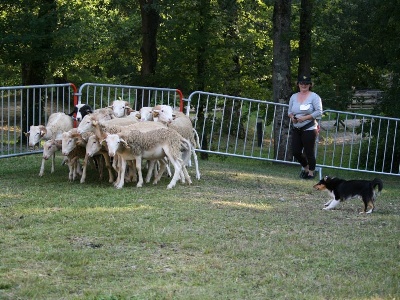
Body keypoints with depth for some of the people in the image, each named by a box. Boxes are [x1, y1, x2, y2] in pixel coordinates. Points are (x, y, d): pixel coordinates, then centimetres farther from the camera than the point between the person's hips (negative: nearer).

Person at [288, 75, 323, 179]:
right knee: (296, 152, 6)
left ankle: (311, 172, 15)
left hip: (309, 129, -6)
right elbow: (289, 111, 17)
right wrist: (292, 117, -5)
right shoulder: (294, 96, 11)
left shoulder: (314, 97, -6)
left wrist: (305, 118, -18)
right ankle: (305, 167, 31)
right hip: (296, 129, 6)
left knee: (309, 152, -1)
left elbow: (319, 112, -12)